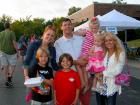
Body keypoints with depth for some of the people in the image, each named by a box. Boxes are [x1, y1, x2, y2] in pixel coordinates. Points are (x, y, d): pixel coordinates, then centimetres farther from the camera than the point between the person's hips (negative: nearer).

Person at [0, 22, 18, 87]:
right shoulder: (11, 32, -9)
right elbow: (14, 43, -14)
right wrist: (17, 51, -6)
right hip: (11, 52, -4)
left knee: (5, 66, 9)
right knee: (13, 65, 11)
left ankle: (7, 81, 15)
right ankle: (10, 76, -10)